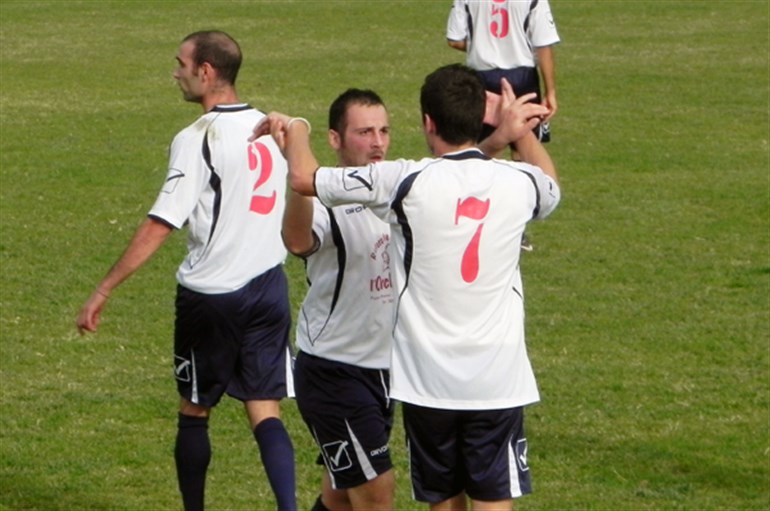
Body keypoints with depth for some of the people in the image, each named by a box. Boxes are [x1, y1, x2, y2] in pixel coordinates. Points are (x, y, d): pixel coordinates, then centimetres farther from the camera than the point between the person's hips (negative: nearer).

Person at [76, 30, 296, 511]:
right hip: (268, 288, 5)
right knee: (266, 411, 4)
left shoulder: (197, 139, -15)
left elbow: (158, 227, -18)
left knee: (195, 411, 12)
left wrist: (103, 292, -14)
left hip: (211, 295, -5)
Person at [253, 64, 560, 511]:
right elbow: (551, 189, 25)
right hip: (498, 378, 1)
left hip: (428, 378, -1)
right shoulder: (520, 182, -2)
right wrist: (523, 133, 37)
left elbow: (304, 177, -2)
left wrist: (294, 129, 18)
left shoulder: (404, 181, -11)